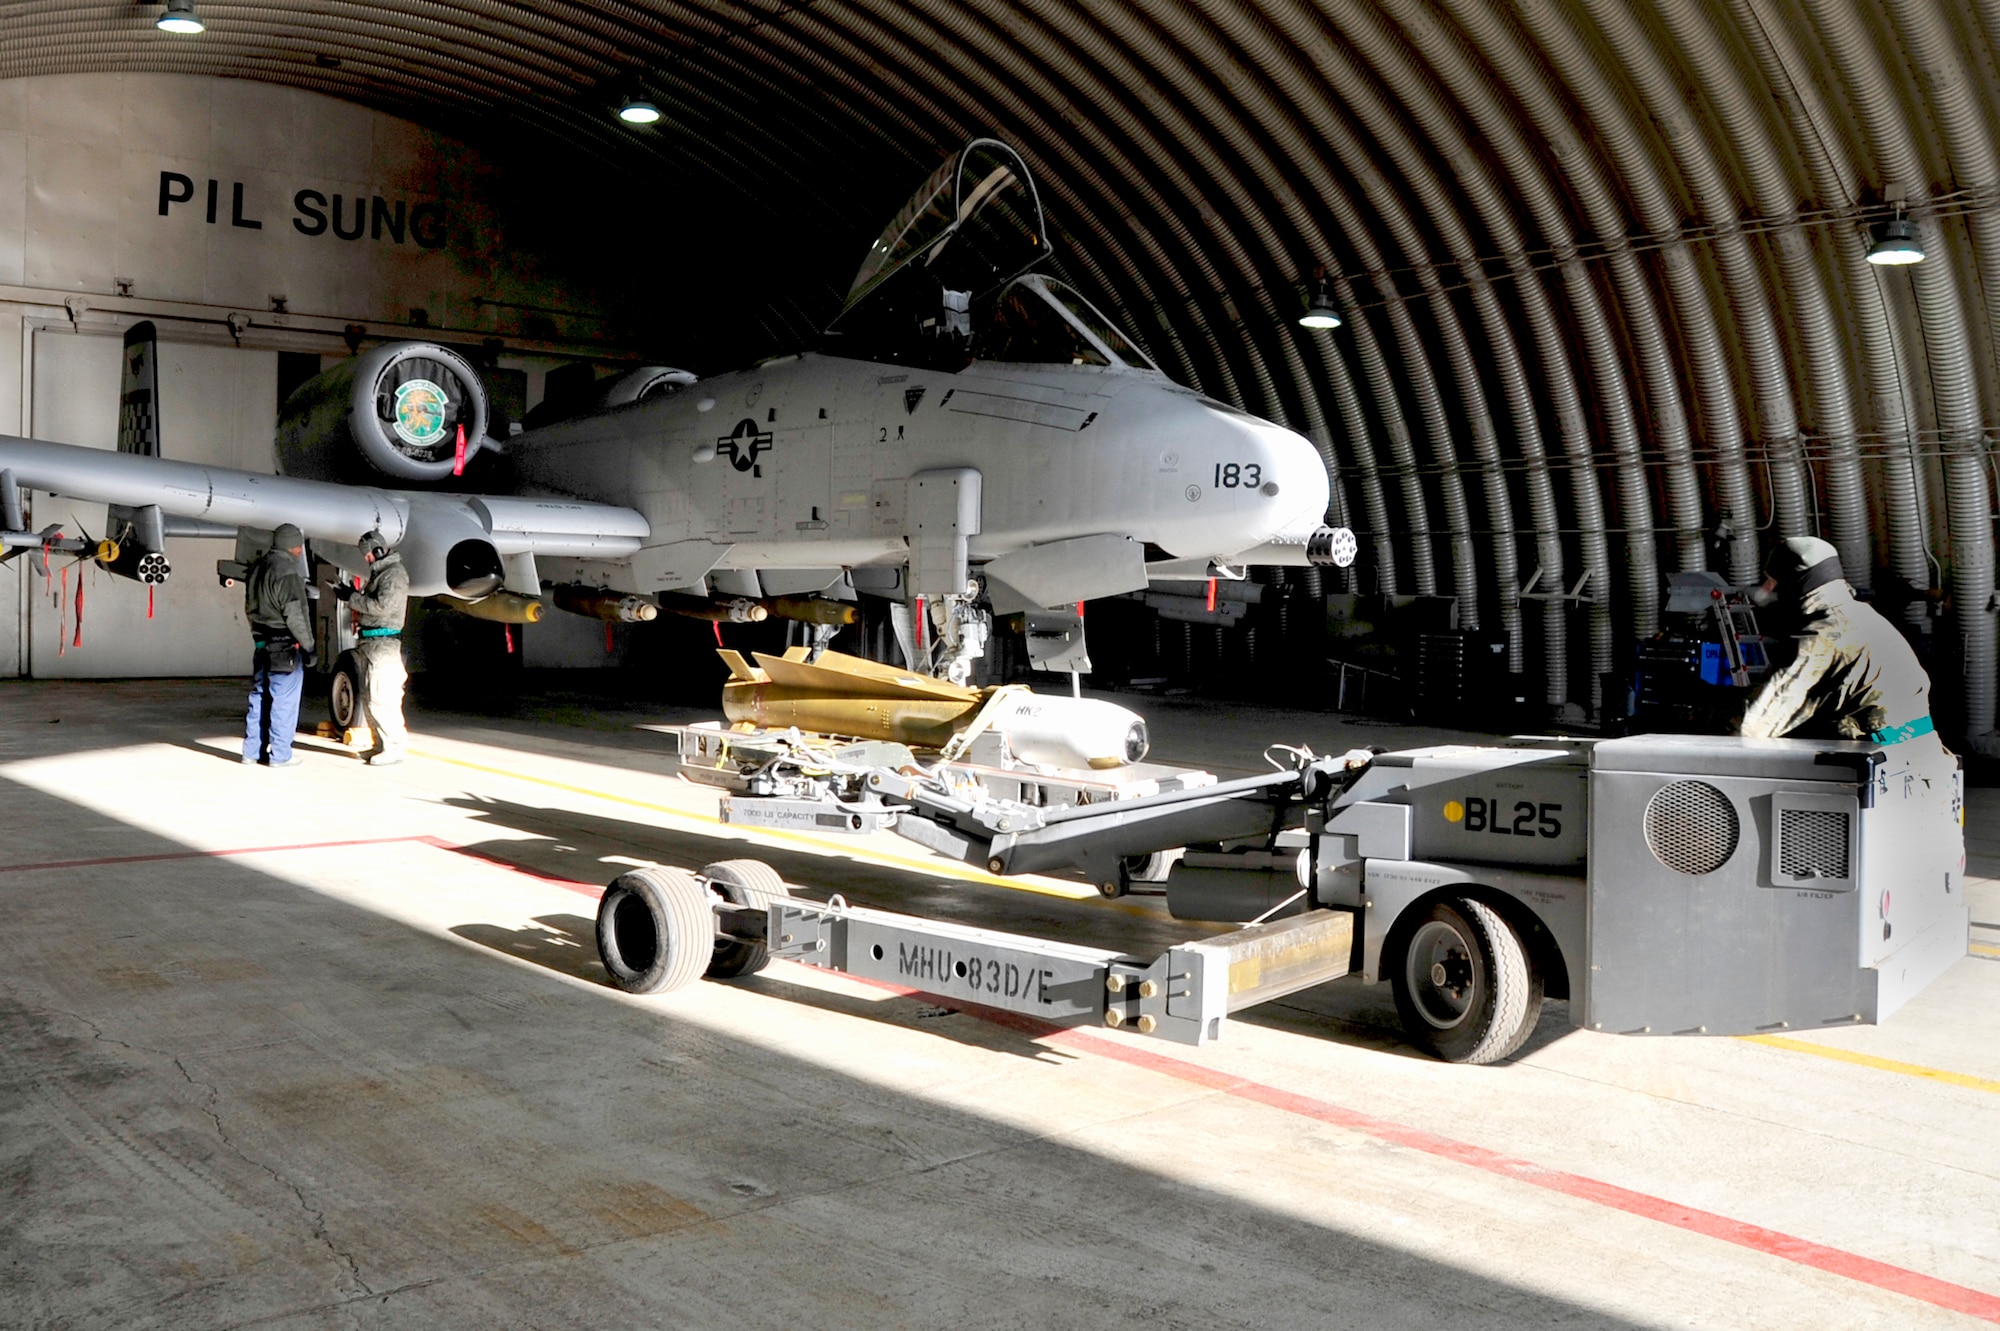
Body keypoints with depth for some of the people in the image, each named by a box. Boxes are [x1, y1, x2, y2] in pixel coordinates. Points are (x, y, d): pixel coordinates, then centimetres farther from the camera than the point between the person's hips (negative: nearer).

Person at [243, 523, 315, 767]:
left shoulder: (257, 569, 12)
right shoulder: (286, 572, -16)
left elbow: (250, 608, 19)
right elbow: (293, 614, -18)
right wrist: (307, 644, -11)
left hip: (262, 644, 9)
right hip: (285, 646, -9)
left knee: (259, 697, 14)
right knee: (284, 700, -2)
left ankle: (252, 750, 19)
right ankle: (280, 754, 2)